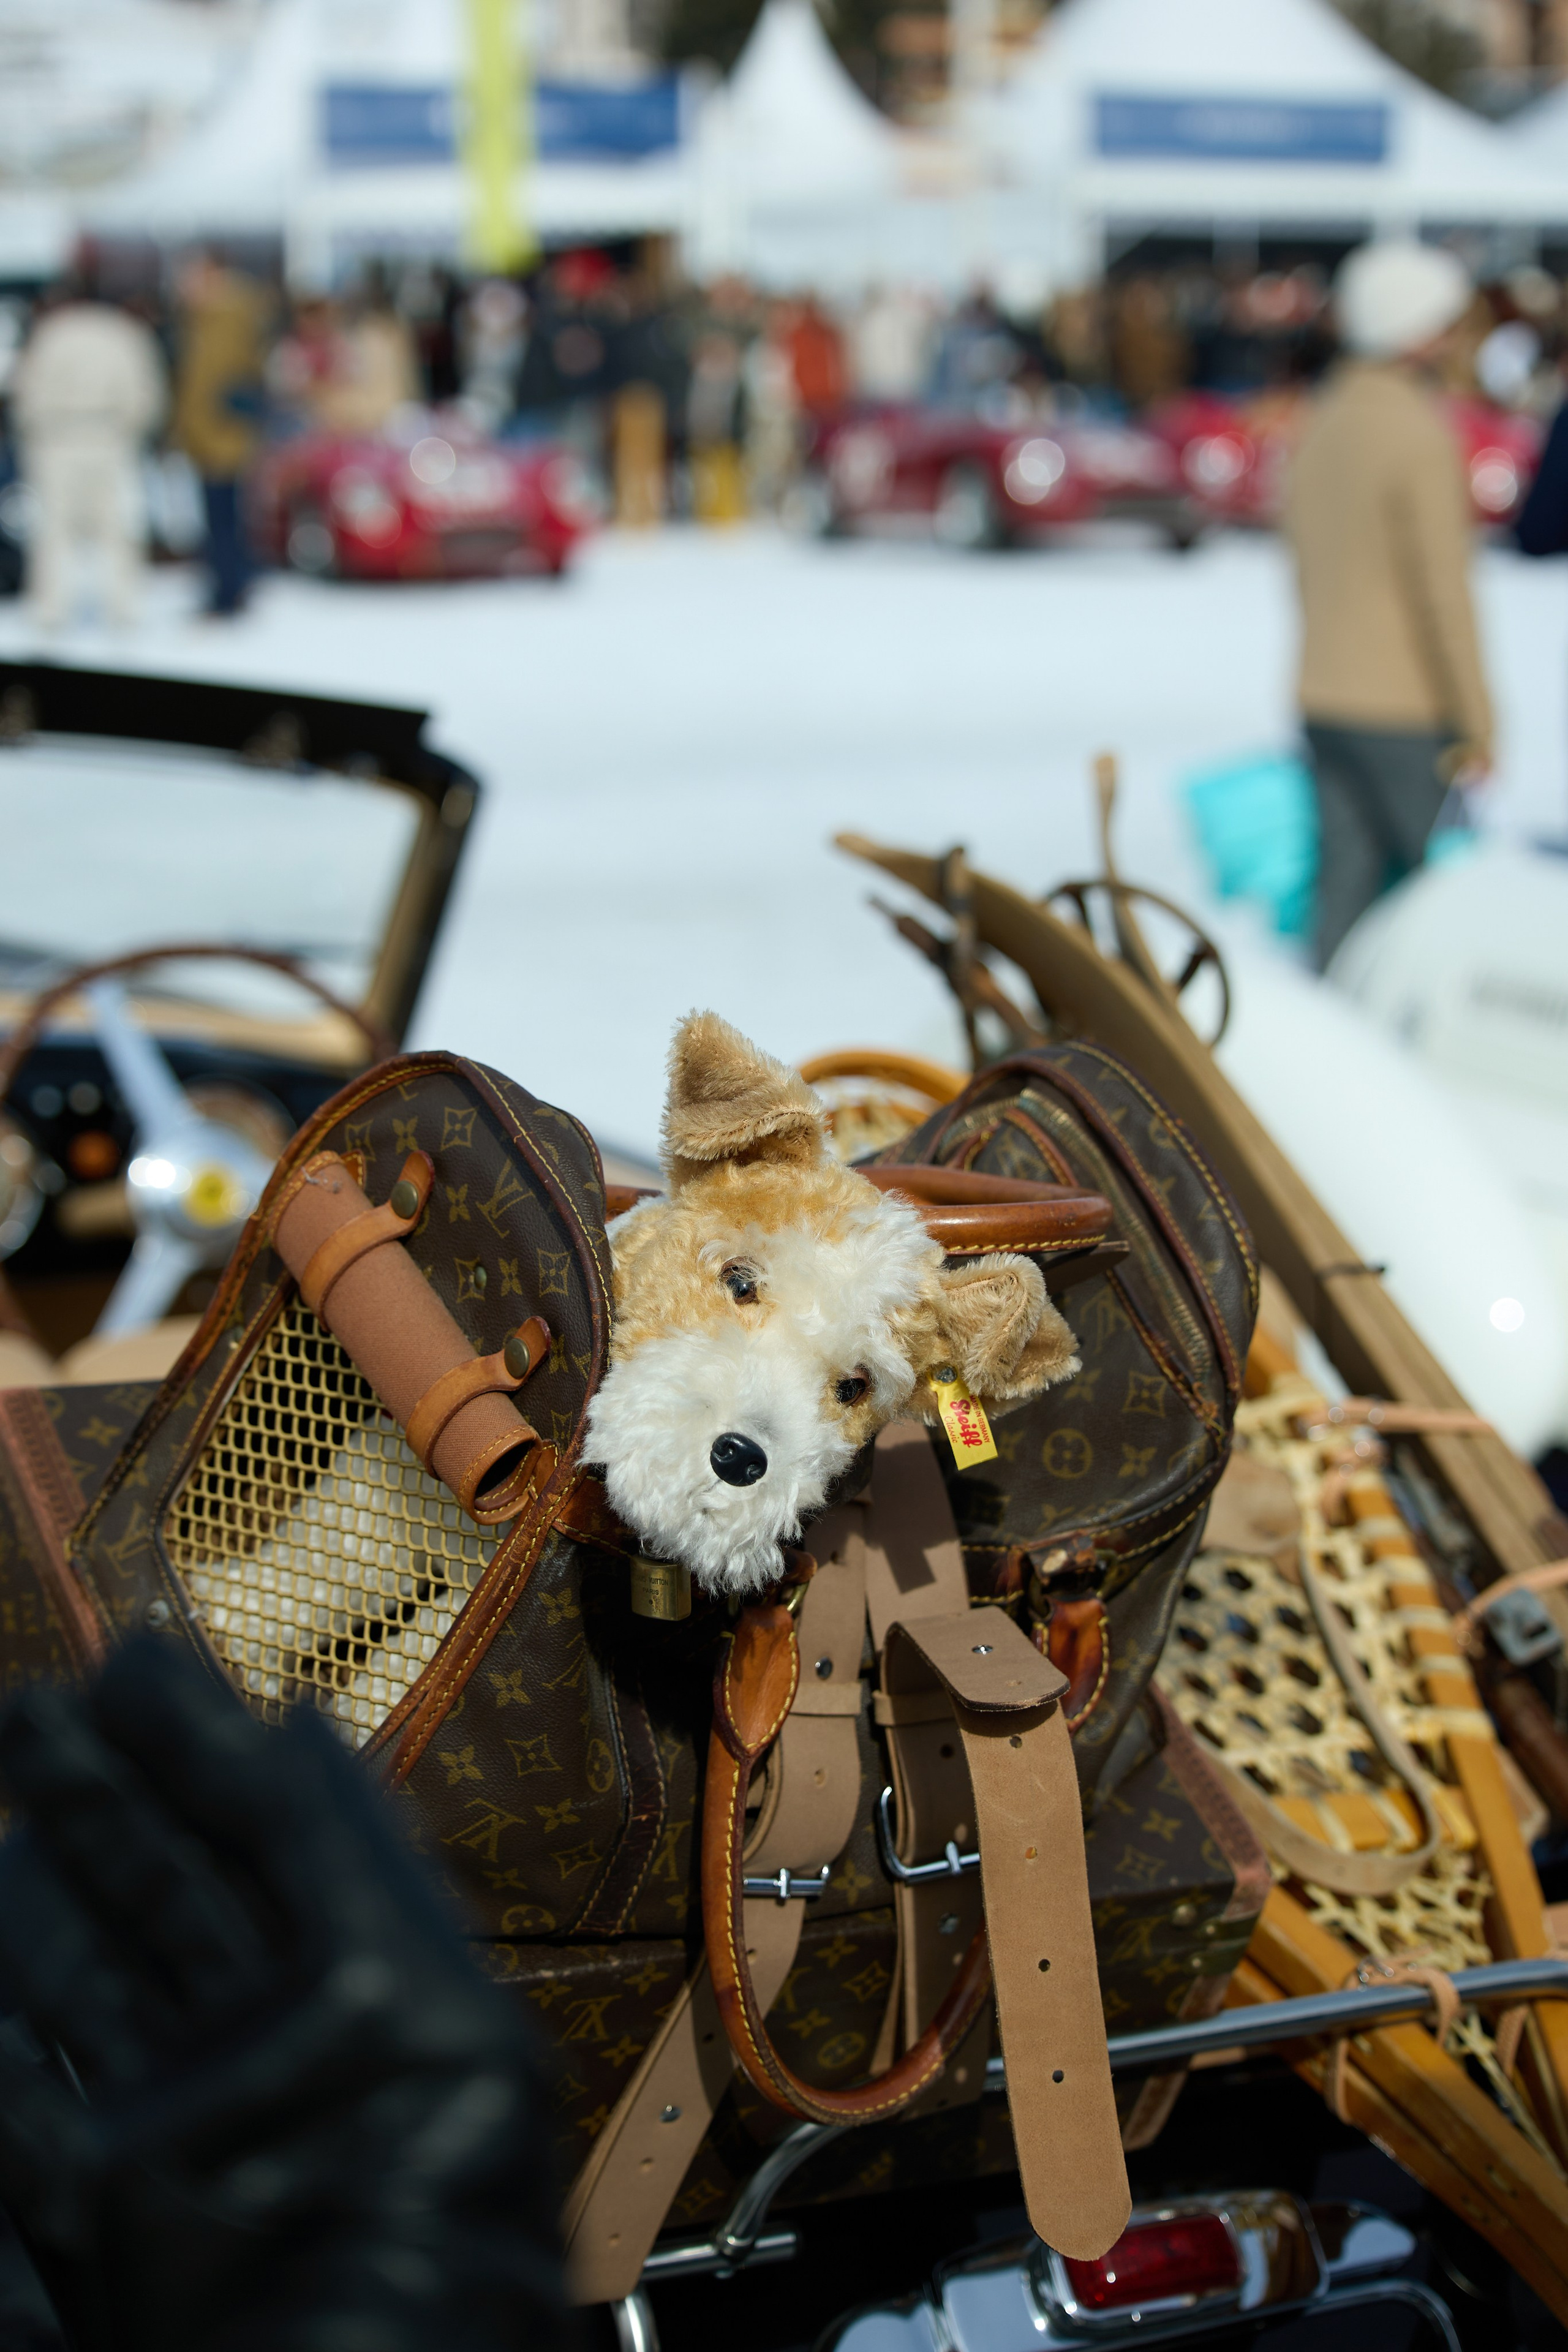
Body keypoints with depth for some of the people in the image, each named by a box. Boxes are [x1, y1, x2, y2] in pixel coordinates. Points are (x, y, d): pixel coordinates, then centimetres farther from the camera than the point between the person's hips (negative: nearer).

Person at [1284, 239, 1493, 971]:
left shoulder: (1322, 424, 11)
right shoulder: (1419, 433, -15)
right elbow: (1443, 588, -17)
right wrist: (1477, 724, -13)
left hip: (1323, 698, 8)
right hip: (1406, 708, -8)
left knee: (1346, 884, 8)